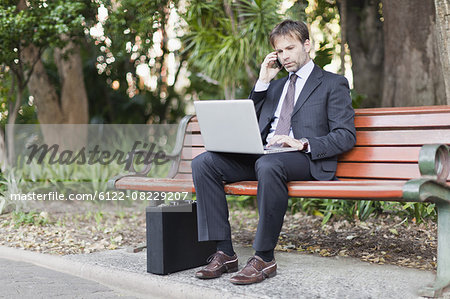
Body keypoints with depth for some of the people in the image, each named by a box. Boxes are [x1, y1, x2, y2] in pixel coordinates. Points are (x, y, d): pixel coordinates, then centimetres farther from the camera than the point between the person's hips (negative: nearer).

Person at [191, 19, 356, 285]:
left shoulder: (334, 84, 11)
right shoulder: (276, 86, 30)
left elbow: (346, 136, -2)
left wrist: (303, 143, -18)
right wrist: (263, 82, 14)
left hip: (307, 159, -6)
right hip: (262, 154, 6)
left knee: (268, 165, -41)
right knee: (203, 162, -17)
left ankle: (264, 258, -30)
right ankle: (224, 252, -19)